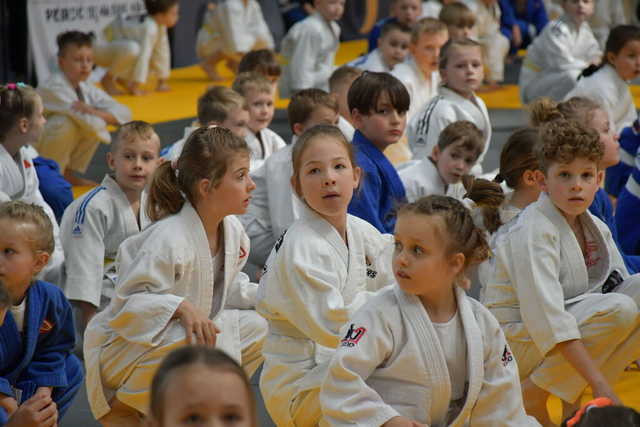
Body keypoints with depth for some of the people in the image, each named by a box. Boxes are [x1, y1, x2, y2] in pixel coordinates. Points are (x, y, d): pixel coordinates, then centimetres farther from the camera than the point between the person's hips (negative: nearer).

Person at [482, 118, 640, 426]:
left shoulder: (594, 228, 6)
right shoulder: (533, 231, -19)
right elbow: (547, 319, -27)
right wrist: (599, 382, -32)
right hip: (518, 340, -8)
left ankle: (572, 398, -1)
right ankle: (530, 398, -12)